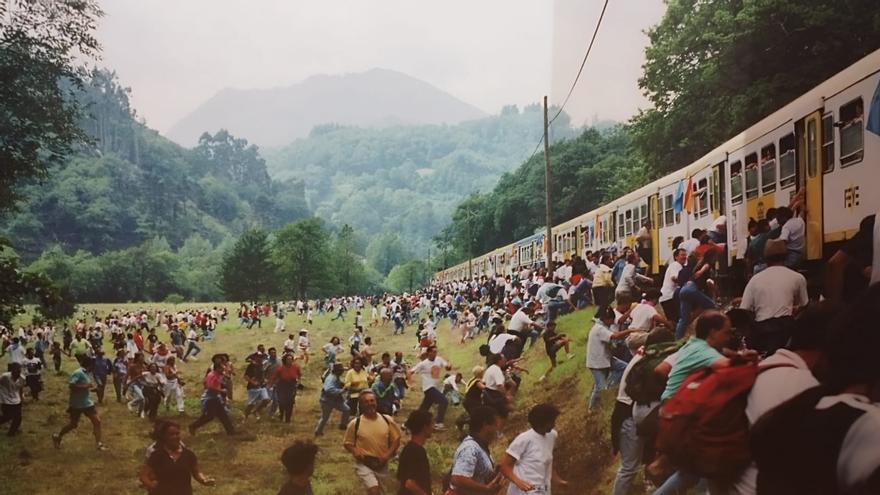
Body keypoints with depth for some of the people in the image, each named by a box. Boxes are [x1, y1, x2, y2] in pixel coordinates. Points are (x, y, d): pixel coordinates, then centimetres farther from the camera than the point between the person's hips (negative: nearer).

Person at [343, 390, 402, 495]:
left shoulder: (387, 420, -6)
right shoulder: (355, 424, -11)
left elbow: (396, 439, 3)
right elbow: (347, 443, 0)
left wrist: (388, 454, -13)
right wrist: (355, 451, -20)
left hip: (381, 464, 4)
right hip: (364, 463, -4)